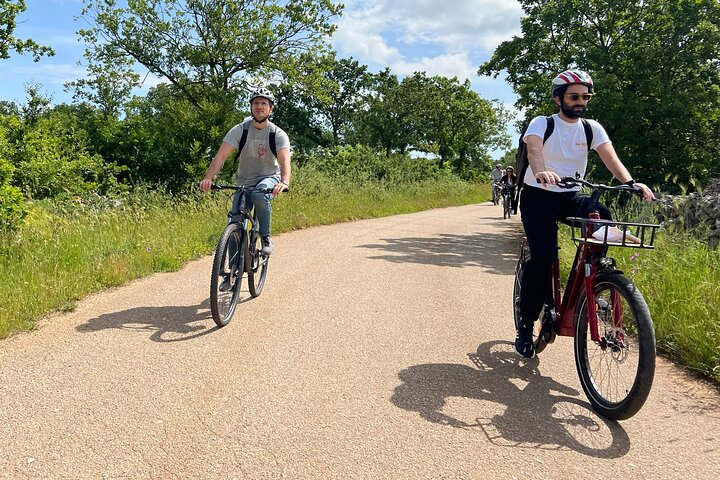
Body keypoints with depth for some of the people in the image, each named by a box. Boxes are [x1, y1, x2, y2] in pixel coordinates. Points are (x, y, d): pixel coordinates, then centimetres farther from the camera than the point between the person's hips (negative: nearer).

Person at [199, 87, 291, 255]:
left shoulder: (278, 134, -12)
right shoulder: (239, 130, -9)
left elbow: (285, 161, -27)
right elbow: (221, 155, -18)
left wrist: (285, 182, -49)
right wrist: (208, 178, -36)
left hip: (268, 178, -2)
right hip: (244, 182, 2)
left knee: (259, 196, -36)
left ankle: (266, 238, -16)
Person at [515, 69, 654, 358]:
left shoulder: (592, 128, 3)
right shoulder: (542, 124, -6)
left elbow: (610, 157, -13)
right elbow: (534, 150, -28)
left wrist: (630, 182, -34)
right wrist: (542, 172, -51)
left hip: (571, 197, 4)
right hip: (538, 196, -3)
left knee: (603, 218, -28)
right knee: (542, 257, -21)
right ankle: (525, 325, -4)